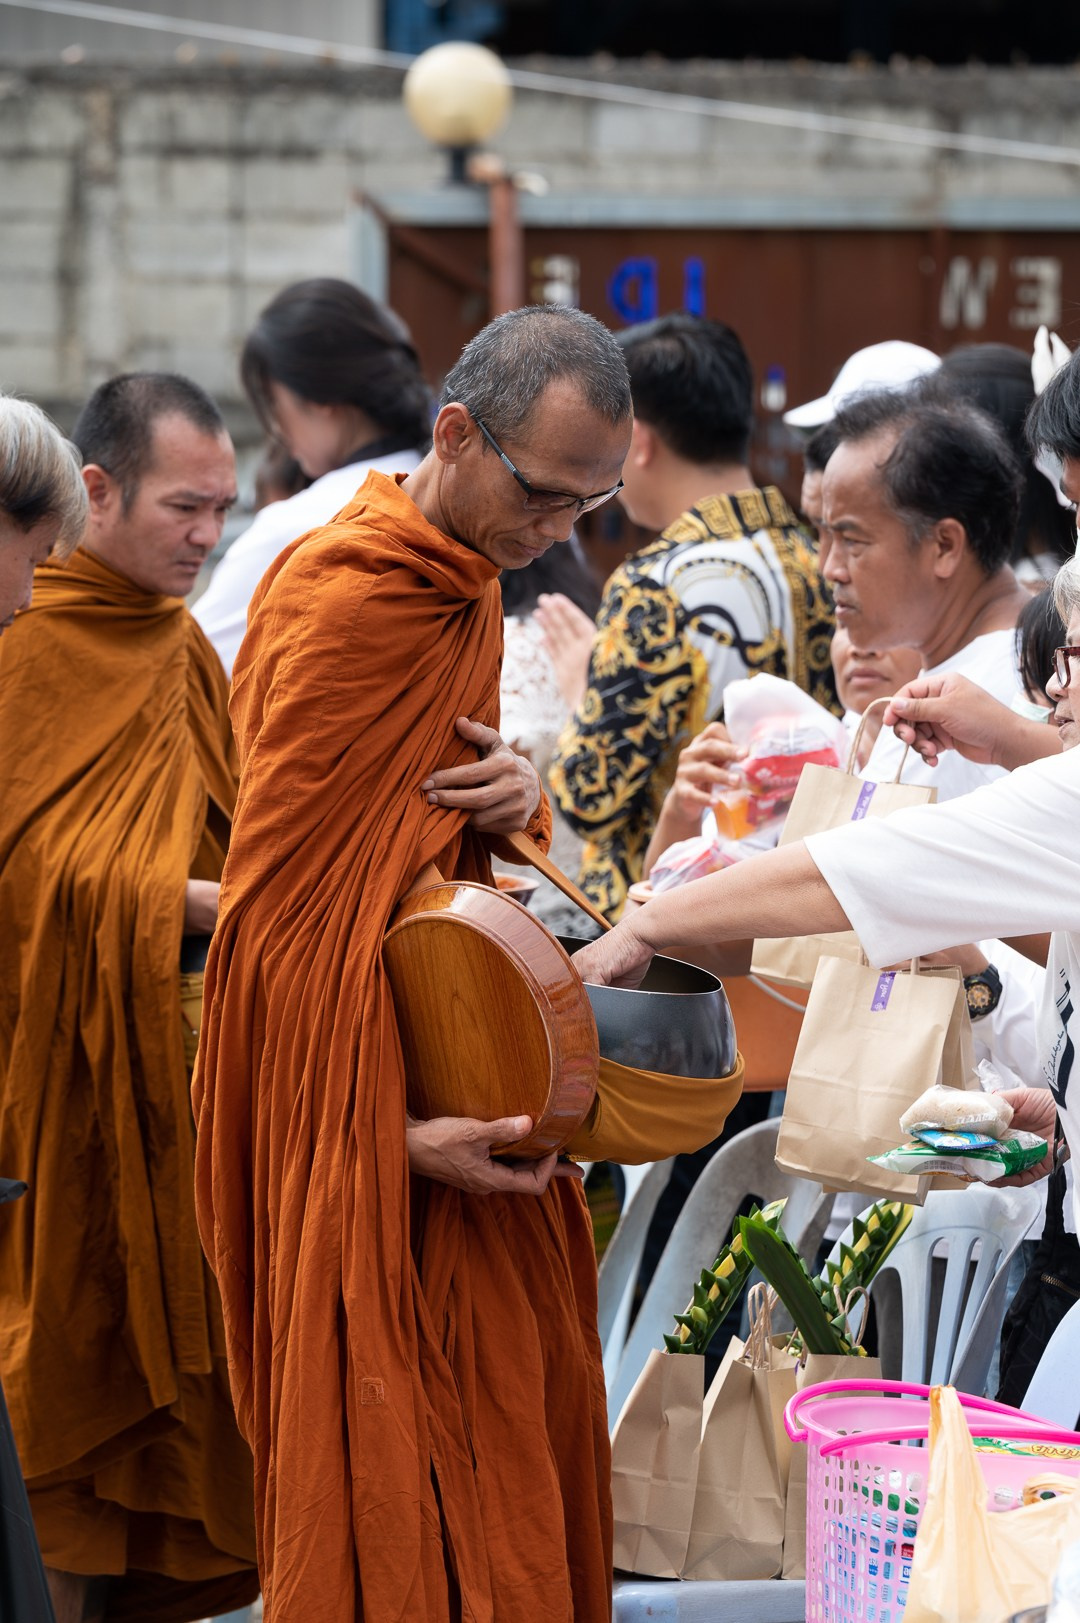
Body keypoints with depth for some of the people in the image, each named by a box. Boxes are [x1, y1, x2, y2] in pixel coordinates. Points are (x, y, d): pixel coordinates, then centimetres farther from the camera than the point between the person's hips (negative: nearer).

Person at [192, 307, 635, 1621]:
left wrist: (514, 796, -5)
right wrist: (391, 1129, -23)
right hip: (364, 1117, -9)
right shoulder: (347, 602, -18)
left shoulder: (458, 585, 11)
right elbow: (285, 903, -19)